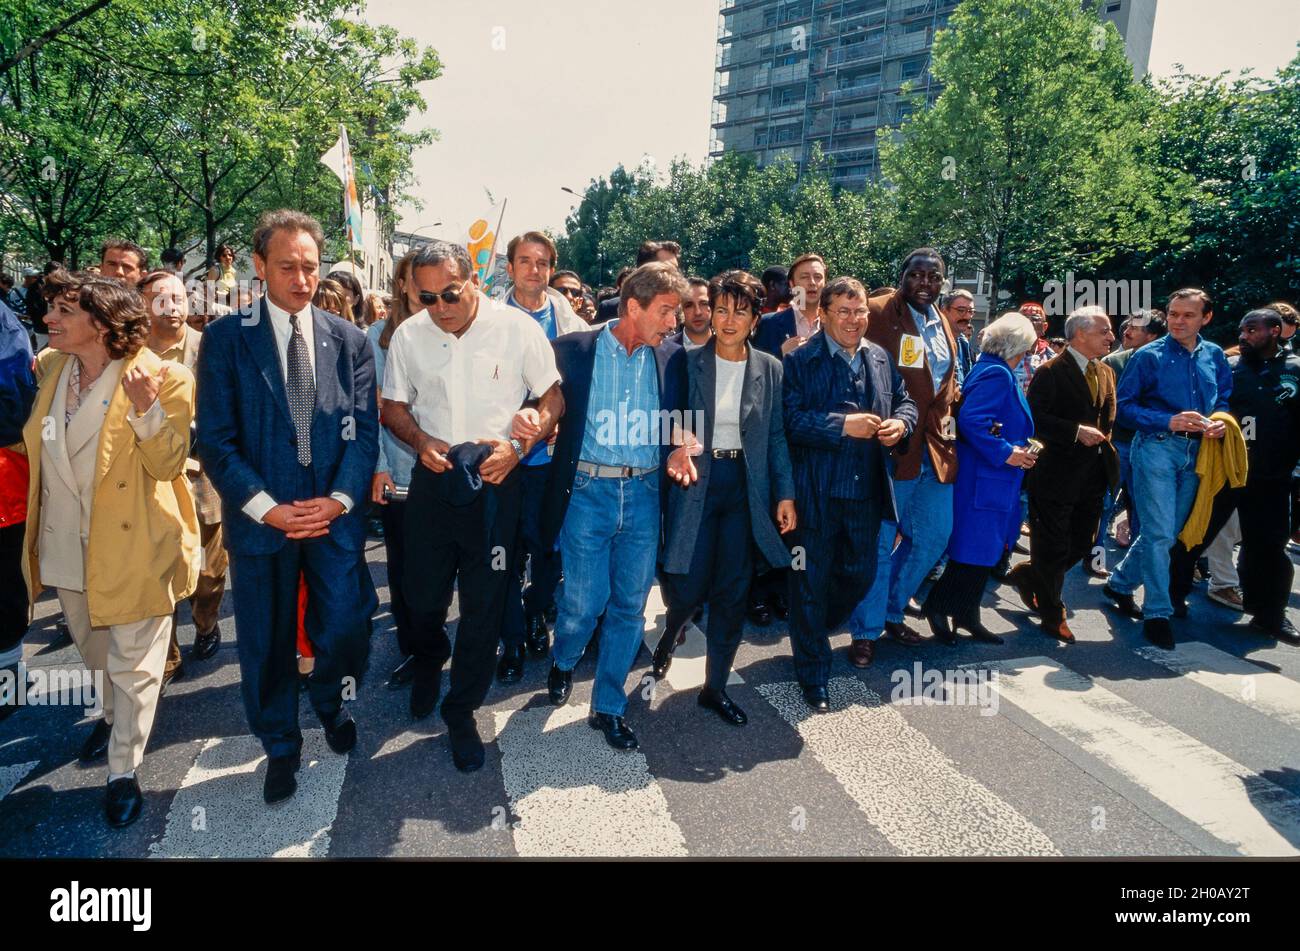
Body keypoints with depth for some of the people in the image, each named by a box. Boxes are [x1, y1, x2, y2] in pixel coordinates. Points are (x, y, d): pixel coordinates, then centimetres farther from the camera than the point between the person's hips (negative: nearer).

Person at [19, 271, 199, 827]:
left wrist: (146, 409, -35)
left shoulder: (162, 379, -19)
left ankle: (124, 770, 22)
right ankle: (115, 715, 53)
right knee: (94, 648, 27)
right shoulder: (51, 366, 2)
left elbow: (168, 465, -21)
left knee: (132, 665, 6)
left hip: (130, 547, -7)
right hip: (67, 545, 7)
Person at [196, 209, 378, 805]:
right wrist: (268, 508, -15)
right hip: (260, 516, -1)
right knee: (267, 644, 12)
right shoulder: (225, 338, -2)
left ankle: (328, 700, 39)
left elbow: (364, 431, 0)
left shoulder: (348, 339, 4)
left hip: (335, 512, 1)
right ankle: (280, 747, 36)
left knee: (345, 632, 3)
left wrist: (338, 499, -13)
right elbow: (215, 440, -6)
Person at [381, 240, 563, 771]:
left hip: (495, 479, -2)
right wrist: (421, 441, -10)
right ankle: (428, 662, 48)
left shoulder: (517, 327, -9)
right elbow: (394, 406, 10)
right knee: (423, 594, 13)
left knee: (484, 603, 4)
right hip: (432, 477, 3)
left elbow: (553, 397, -2)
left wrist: (518, 445, -17)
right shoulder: (408, 335, -1)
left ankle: (461, 712, 24)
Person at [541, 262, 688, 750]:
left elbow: (680, 419, 15)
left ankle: (608, 706, 25)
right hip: (588, 490, -3)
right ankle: (562, 663, 35)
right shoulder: (574, 349, -2)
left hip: (644, 494, 3)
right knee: (584, 600, 0)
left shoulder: (671, 358, 6)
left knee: (630, 605, 7)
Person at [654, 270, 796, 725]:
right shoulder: (688, 363, -1)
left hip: (745, 486, 2)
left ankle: (715, 687, 22)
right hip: (696, 480, -2)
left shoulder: (769, 369, 5)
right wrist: (677, 451, -21)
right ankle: (670, 634, 37)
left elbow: (776, 436, 7)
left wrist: (785, 493, 2)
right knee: (689, 587, -2)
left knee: (733, 593, 5)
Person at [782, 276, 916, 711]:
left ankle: (814, 630, 46)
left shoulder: (880, 358, 10)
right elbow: (791, 419, -18)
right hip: (816, 492, -5)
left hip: (866, 491, 6)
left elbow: (905, 401, 17)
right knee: (812, 583, 5)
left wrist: (901, 422, -5)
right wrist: (843, 425, -22)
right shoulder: (799, 361, -8)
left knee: (860, 574, 17)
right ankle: (814, 675, 22)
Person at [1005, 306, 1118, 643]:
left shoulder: (1106, 372, 13)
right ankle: (1052, 615, 21)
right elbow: (1035, 418, -19)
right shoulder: (1051, 372, -11)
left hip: (1093, 475, 8)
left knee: (1081, 545, 13)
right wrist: (1077, 432, -22)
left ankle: (1027, 576, 36)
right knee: (1053, 549, 4)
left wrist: (1102, 439, 8)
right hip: (1057, 473, -7)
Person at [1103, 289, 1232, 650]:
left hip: (1195, 452, 5)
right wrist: (1169, 422, -18)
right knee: (1160, 533, -7)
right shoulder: (1148, 356, -5)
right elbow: (1122, 405, -7)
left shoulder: (1215, 356, 9)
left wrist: (1220, 421, -4)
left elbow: (1225, 399, 19)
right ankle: (1157, 613, 3)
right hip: (1157, 447, -5)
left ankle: (1120, 583, 31)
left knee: (1168, 531, 12)